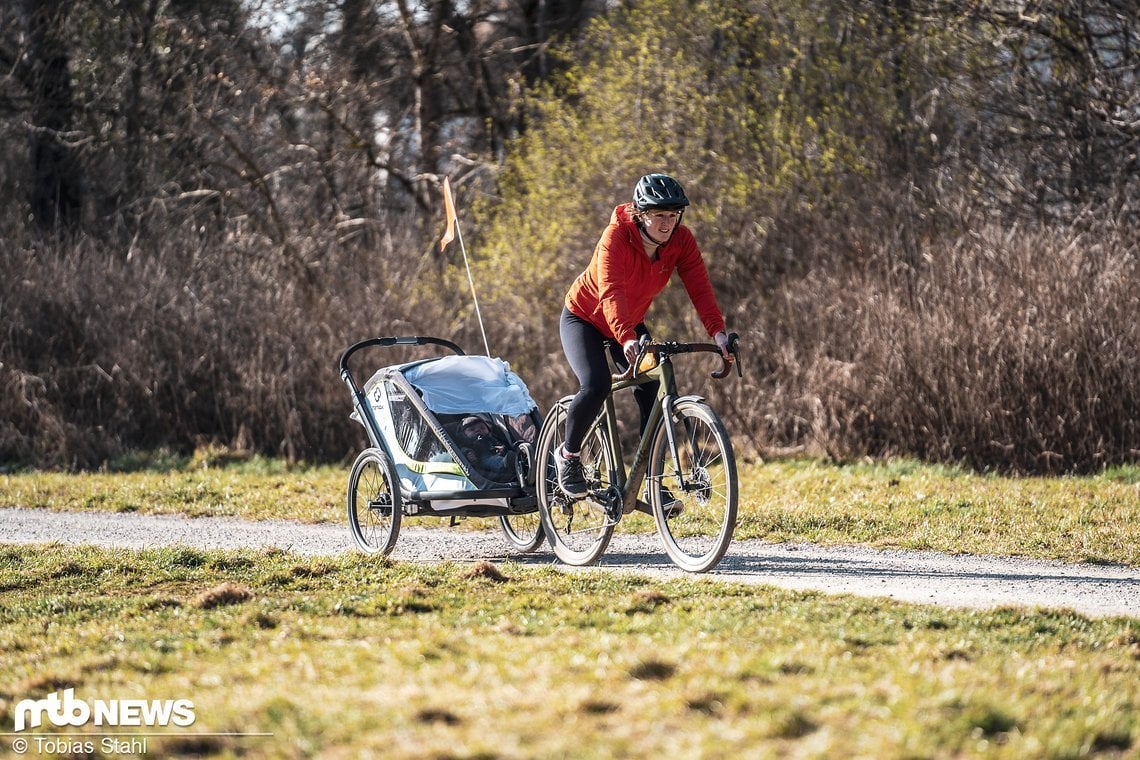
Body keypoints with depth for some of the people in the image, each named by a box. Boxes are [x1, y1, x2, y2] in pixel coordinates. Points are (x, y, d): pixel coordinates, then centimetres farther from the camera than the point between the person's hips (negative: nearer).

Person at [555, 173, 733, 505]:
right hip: (584, 318, -5)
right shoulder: (617, 237, -31)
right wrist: (626, 339, -59)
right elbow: (610, 293, -43)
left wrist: (718, 332, -42)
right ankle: (568, 456, -1)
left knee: (652, 393, -10)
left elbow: (699, 287, -26)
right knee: (596, 385, -26)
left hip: (630, 324, 5)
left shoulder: (681, 240, -17)